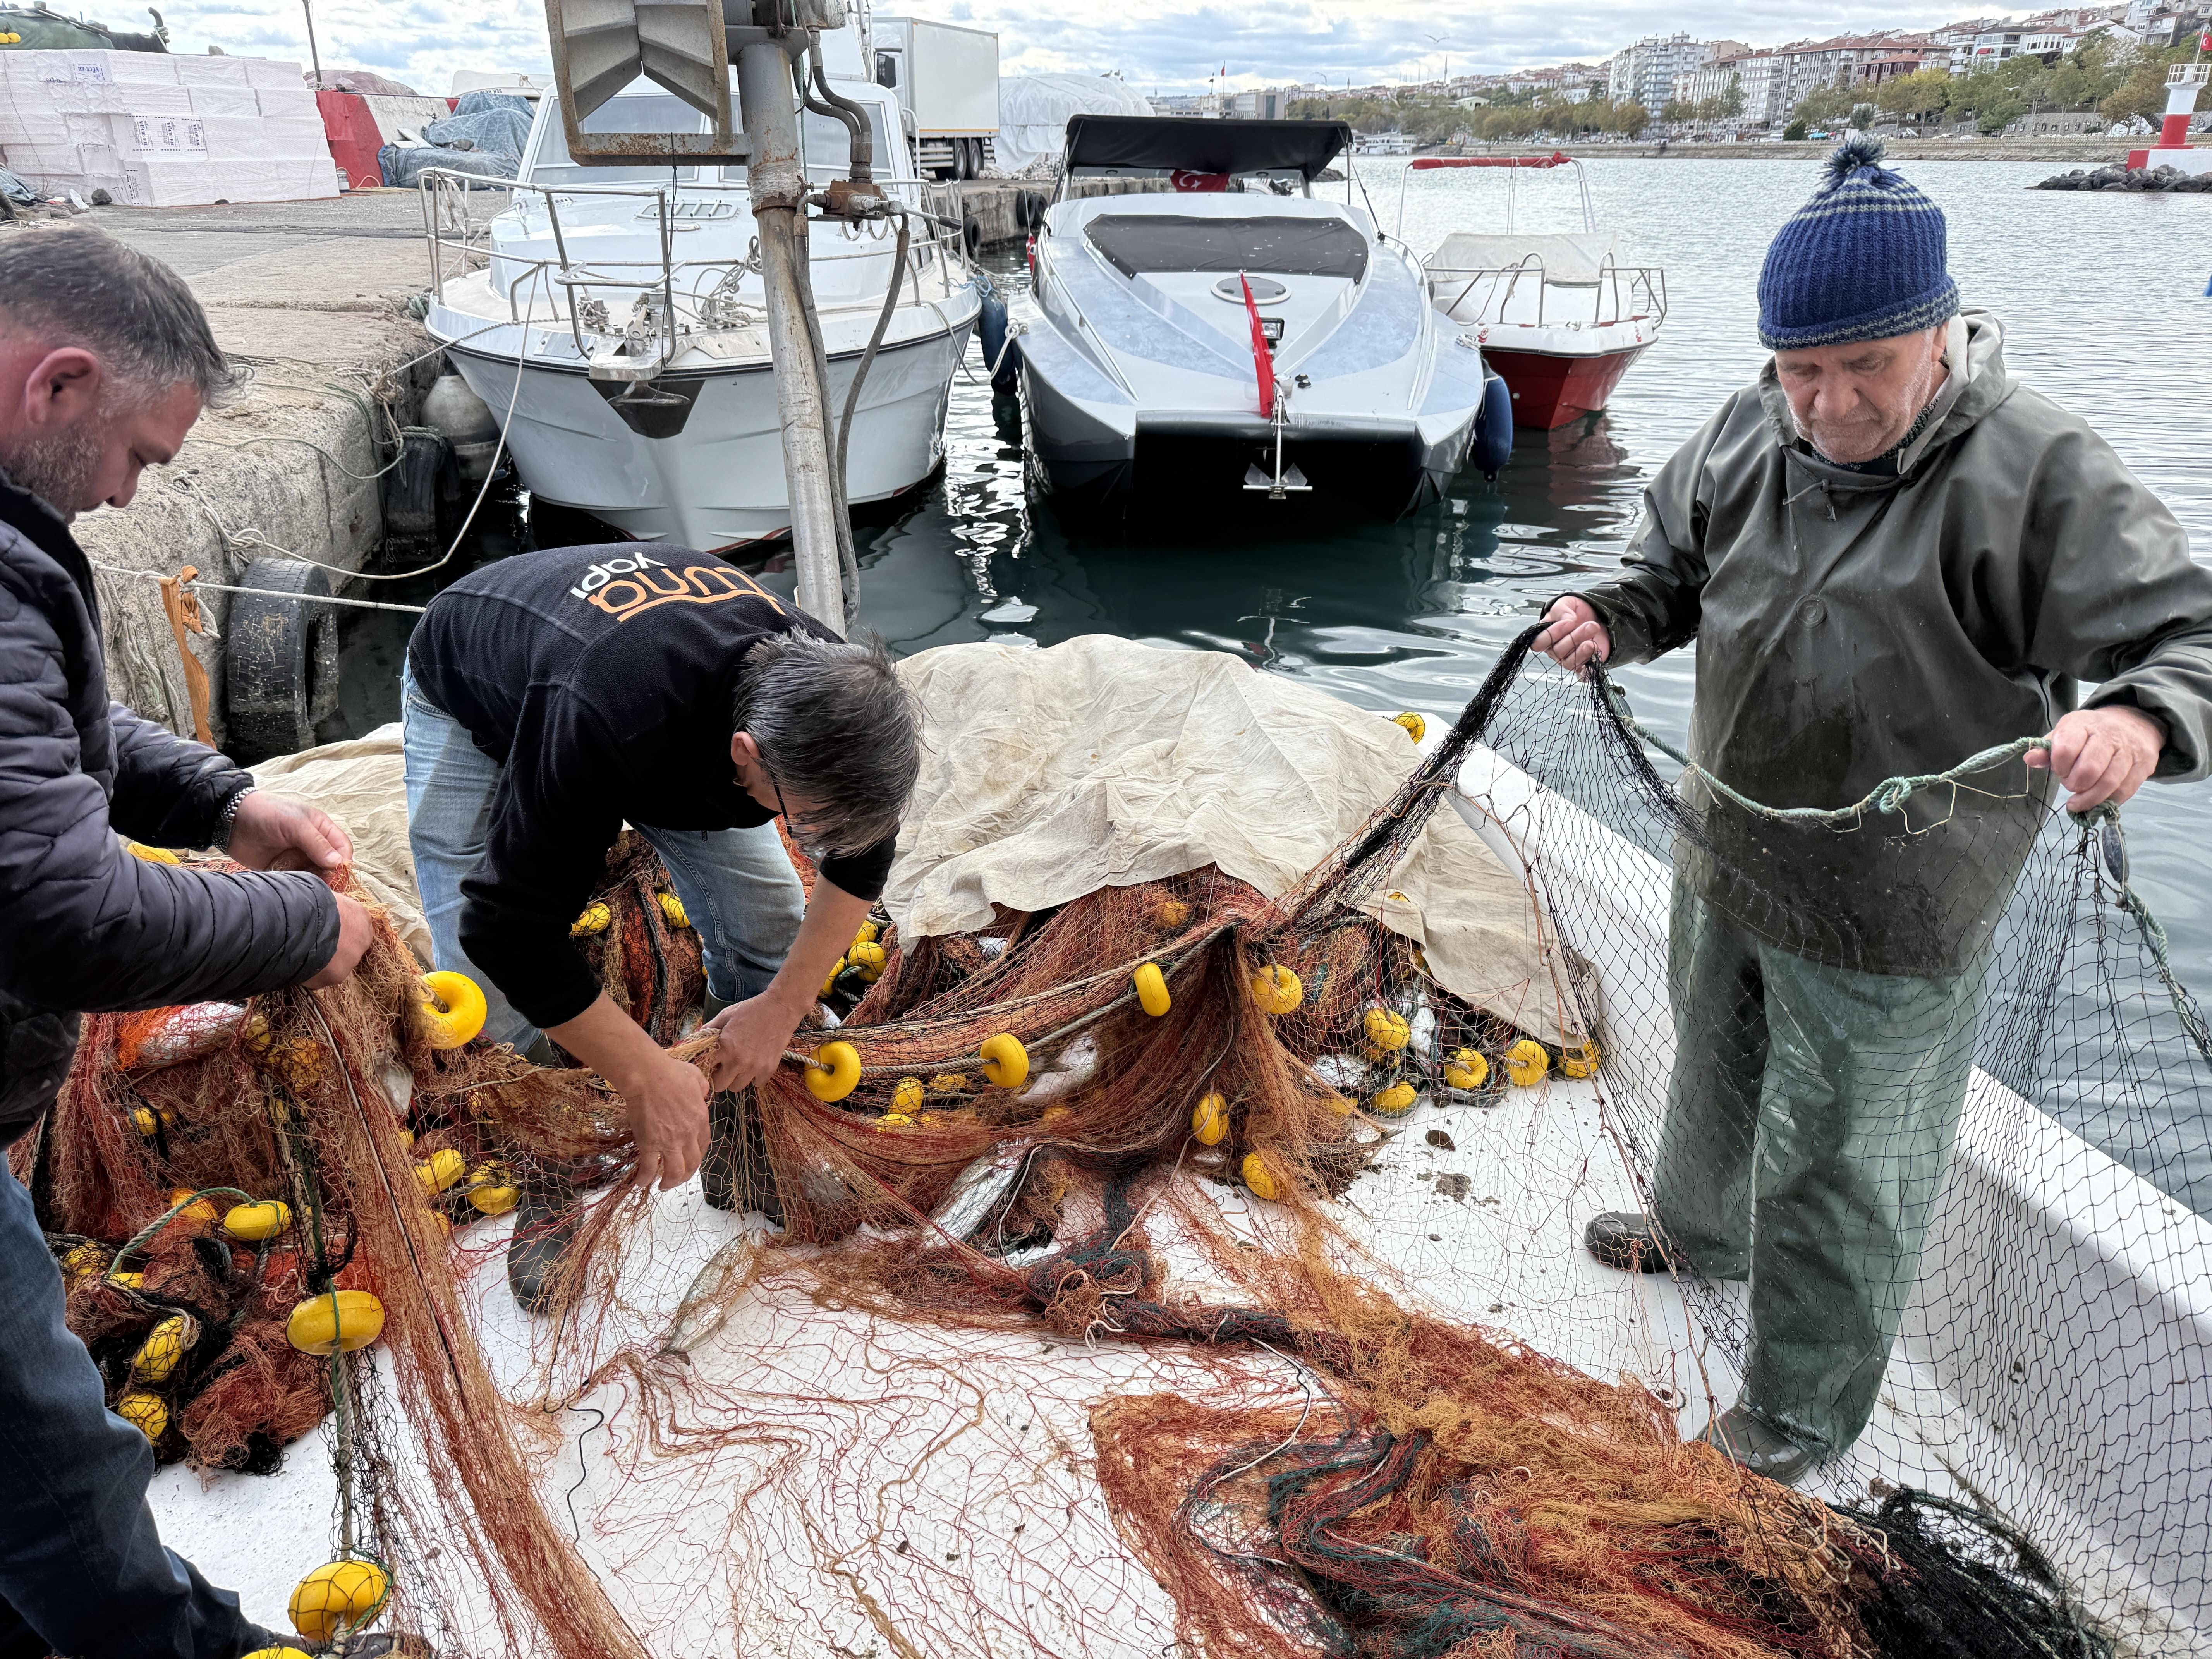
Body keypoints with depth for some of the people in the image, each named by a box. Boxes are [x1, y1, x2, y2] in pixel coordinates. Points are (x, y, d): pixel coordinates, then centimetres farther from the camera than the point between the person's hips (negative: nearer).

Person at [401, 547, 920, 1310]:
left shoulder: (828, 692, -31)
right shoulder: (603, 727, -49)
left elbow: (861, 856, -11)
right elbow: (508, 929, -39)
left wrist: (785, 1005, -16)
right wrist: (649, 1076, -33)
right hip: (473, 696, -4)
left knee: (768, 925, -8)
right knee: (490, 998, -16)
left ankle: (742, 1143, 13)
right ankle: (544, 1186, 10)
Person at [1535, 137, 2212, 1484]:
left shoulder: (2033, 470, -21)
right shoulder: (1750, 437, -3)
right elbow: (1674, 570, 11)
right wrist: (1611, 615, -11)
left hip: (1884, 923, -6)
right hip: (1725, 866, 6)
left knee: (1837, 1170, 10)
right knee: (1716, 1072, 31)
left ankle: (1801, 1421, 33)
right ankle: (1697, 1233, 61)